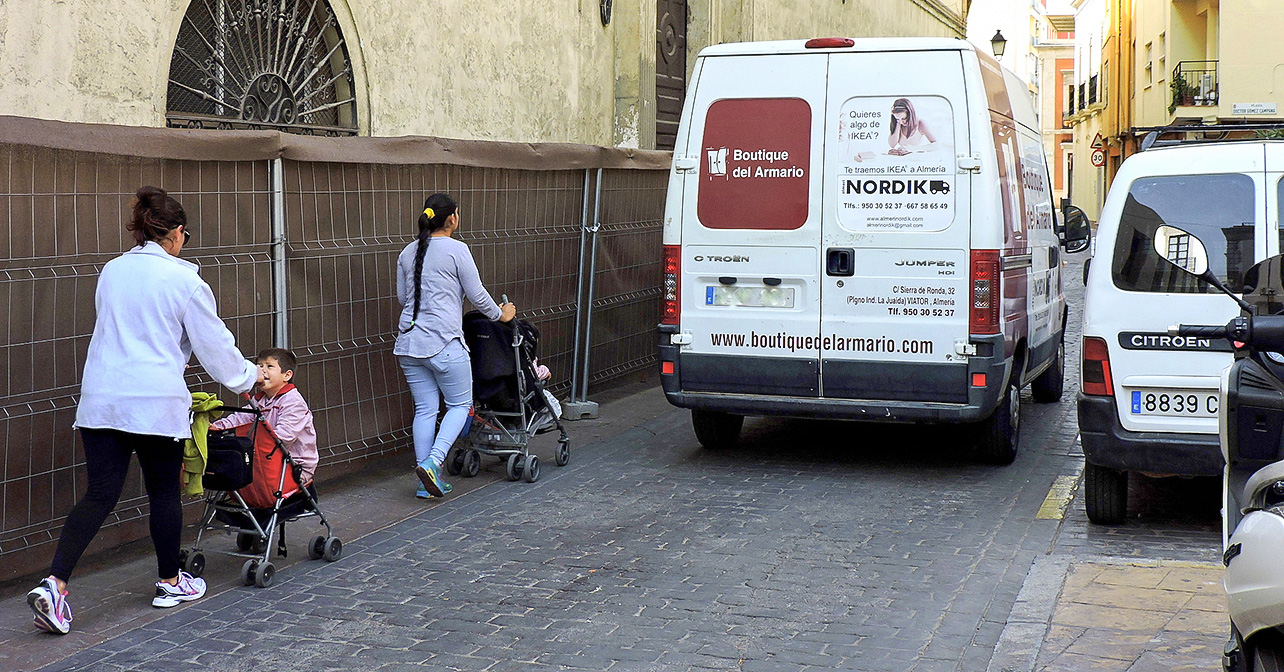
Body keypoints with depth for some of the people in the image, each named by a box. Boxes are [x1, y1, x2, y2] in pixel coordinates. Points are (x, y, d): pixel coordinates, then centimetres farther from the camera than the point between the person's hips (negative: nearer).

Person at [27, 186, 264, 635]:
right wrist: (248, 376, 18)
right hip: (157, 401, -4)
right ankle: (170, 583, 25)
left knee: (100, 494, 3)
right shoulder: (182, 279, -6)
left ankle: (54, 583, -11)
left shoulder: (111, 272, 10)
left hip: (100, 400, 5)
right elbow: (214, 341, 1)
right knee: (164, 492, 11)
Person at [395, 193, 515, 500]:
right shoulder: (457, 250, -8)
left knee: (425, 409, 10)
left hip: (409, 343, 6)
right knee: (460, 405, 7)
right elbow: (477, 295, -4)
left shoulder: (408, 253, 11)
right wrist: (501, 314, 13)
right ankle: (432, 463, -11)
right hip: (444, 343, -6)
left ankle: (426, 482, 11)